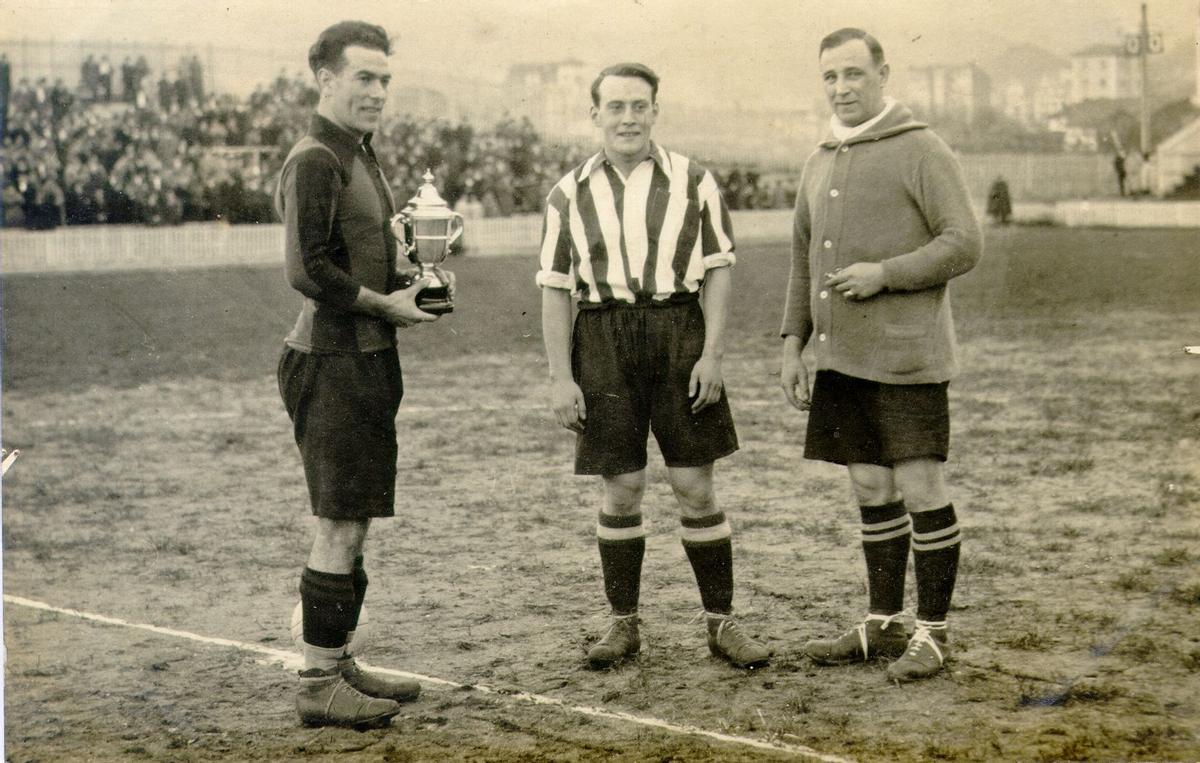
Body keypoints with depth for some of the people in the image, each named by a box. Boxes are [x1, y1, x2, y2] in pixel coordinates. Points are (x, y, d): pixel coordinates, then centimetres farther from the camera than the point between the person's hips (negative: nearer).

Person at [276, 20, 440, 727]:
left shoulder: (360, 156, 18)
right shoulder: (314, 161, -14)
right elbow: (308, 271, -23)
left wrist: (415, 284, 10)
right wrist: (385, 304, -14)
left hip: (367, 359, 10)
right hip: (335, 360, -10)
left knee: (355, 523, 14)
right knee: (340, 527, -6)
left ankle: (342, 665, 23)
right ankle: (319, 685, 0)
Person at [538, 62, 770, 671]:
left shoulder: (693, 181, 4)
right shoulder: (570, 194, 7)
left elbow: (717, 271, 3)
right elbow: (555, 290, 7)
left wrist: (711, 354, -6)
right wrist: (561, 378, 0)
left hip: (679, 332, -1)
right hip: (605, 340, 1)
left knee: (695, 486, 1)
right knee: (622, 488, 4)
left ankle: (721, 622, 11)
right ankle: (623, 624, 16)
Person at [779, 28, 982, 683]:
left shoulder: (921, 151, -6)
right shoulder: (821, 163, 15)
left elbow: (964, 244, -11)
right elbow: (803, 260, 21)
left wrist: (884, 274, -17)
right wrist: (793, 344, 15)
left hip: (906, 357, -7)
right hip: (841, 359, 7)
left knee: (920, 492, -4)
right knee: (871, 492, 13)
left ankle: (932, 633, 6)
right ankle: (882, 624, 22)